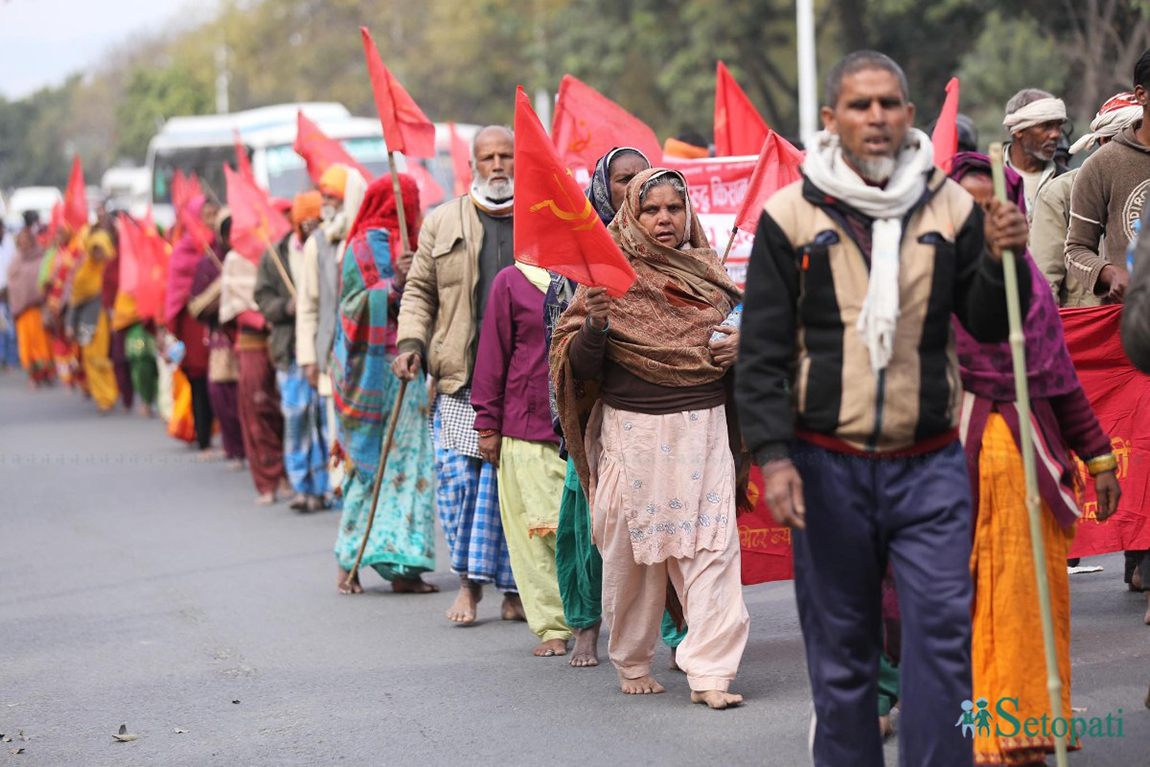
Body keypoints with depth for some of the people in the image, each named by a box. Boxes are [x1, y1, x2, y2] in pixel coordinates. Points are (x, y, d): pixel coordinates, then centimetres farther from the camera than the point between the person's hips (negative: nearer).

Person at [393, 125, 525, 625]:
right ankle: (469, 580, 8)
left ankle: (514, 588, 8)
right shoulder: (443, 223, 12)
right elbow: (420, 290, 15)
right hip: (462, 380, 1)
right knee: (457, 476, -6)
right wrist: (410, 342, 0)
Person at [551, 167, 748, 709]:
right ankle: (632, 664, 21)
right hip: (632, 431, -2)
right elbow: (581, 369, -3)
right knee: (632, 550, 4)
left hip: (703, 426, 2)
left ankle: (711, 673, -10)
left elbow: (739, 330, 25)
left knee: (710, 547, -8)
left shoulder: (709, 274, 10)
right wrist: (595, 324, -21)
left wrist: (743, 346, 2)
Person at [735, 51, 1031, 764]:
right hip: (827, 466, -1)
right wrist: (773, 456, -10)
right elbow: (762, 351, 0)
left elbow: (989, 326, 8)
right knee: (840, 651, 6)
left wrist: (1001, 259, -12)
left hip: (931, 466, 1)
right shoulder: (791, 214, 0)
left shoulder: (951, 207, 4)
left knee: (942, 637, -6)